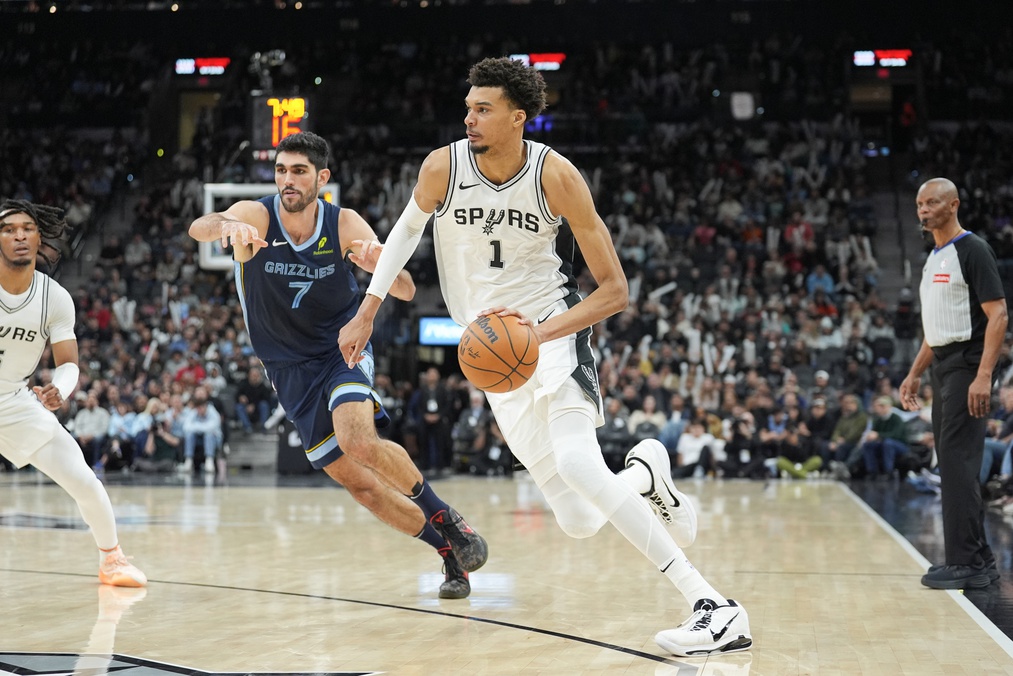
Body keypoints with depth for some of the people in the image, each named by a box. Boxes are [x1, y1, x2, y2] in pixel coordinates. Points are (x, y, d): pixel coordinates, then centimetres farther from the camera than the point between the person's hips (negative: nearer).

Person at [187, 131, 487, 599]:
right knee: (359, 484, -1)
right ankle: (450, 552, 17)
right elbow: (199, 228, -35)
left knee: (359, 442, -31)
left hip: (341, 350, -2)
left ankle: (444, 516, -10)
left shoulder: (344, 226, -12)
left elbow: (405, 291, -16)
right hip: (290, 367, 2)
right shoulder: (256, 216, -14)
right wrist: (227, 227, -60)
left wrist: (379, 262, -39)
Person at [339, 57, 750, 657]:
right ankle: (646, 473, 35)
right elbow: (408, 229, 16)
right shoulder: (443, 167, -8)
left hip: (556, 328, -4)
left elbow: (616, 290, -14)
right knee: (580, 522, -2)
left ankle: (713, 607, -34)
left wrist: (541, 332, -27)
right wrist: (367, 313, 15)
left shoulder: (555, 175, -17)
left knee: (575, 461, -33)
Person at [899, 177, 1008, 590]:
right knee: (953, 464, 10)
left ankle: (965, 563, -10)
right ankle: (980, 559, 16)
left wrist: (983, 376, -24)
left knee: (957, 463, -12)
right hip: (942, 369, 10)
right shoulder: (933, 259, 17)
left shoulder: (972, 251, -10)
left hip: (966, 367, -10)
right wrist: (914, 374, 20)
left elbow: (998, 315, -16)